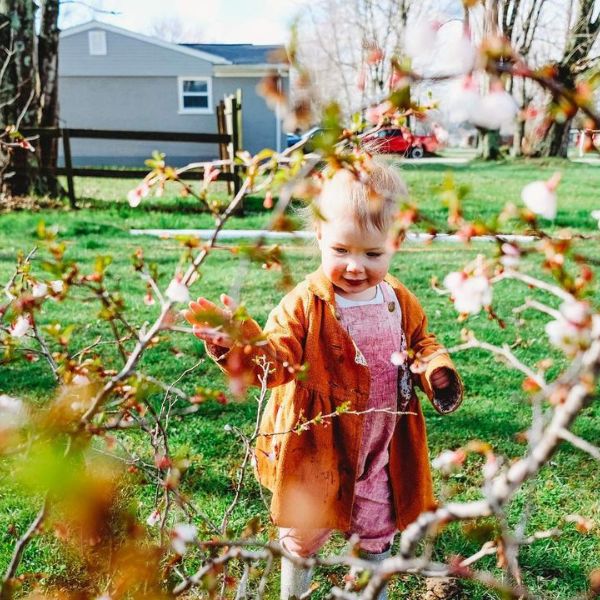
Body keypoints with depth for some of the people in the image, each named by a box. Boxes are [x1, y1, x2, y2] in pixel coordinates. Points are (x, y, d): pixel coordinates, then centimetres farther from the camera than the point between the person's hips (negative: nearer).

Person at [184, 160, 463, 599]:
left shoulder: (401, 303, -5)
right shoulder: (305, 305, -19)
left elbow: (422, 342, 12)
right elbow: (279, 361, -29)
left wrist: (437, 370, -10)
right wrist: (241, 341, -50)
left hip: (381, 453, 3)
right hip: (317, 452, -3)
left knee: (376, 535, 23)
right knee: (303, 535, 17)